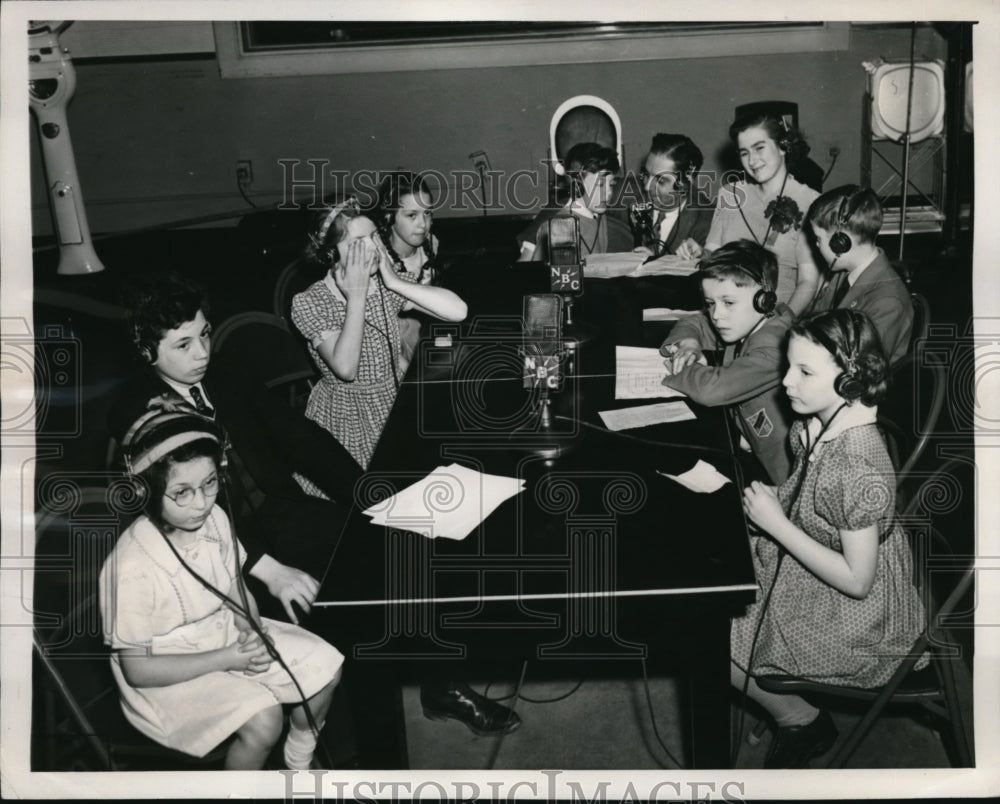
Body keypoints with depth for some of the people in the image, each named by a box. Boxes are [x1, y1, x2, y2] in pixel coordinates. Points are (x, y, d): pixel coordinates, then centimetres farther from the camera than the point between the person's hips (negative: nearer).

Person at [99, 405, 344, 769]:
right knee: (263, 720, -26)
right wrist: (227, 659, -23)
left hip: (226, 634, 7)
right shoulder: (133, 568, -29)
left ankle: (298, 766, 24)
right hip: (168, 676, -6)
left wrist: (253, 630, -14)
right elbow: (137, 669, -21)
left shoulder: (214, 520, -11)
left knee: (325, 666, -1)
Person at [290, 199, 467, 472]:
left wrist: (395, 282, -18)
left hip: (396, 407, 3)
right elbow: (346, 369, -27)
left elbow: (458, 311, -15)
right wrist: (356, 296, -24)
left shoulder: (386, 285, -3)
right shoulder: (309, 302, -13)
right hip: (346, 421, -3)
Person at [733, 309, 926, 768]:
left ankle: (802, 722, 22)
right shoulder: (817, 424, -9)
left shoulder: (860, 471, -35)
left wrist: (776, 524, -25)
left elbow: (857, 580, -27)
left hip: (851, 617, -8)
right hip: (805, 571, 8)